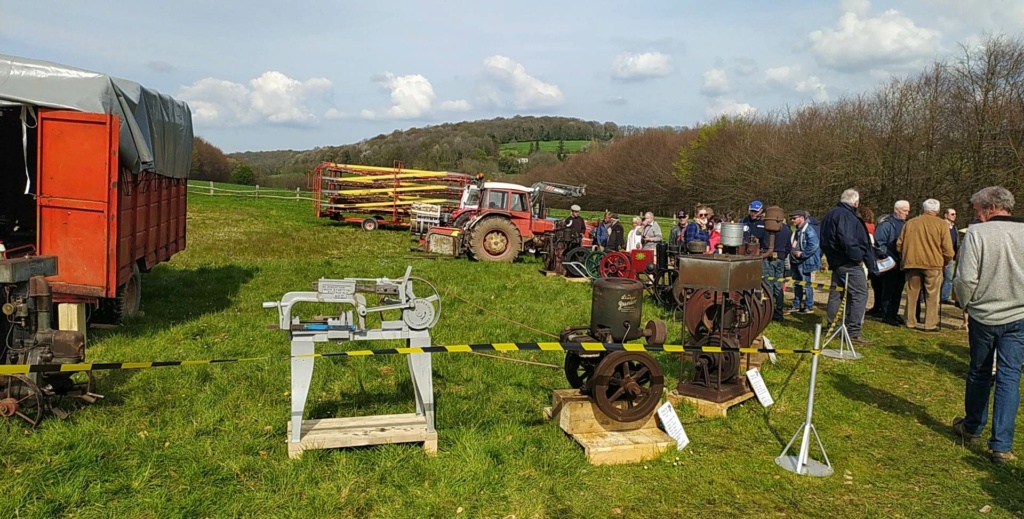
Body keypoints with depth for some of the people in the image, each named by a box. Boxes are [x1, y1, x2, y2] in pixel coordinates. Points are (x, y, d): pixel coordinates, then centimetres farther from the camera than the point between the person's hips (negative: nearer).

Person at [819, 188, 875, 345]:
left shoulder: (830, 215, 16)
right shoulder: (846, 215, -16)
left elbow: (824, 241, 21)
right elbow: (847, 240, -28)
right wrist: (858, 256, -16)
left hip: (836, 261, 10)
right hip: (849, 263, -10)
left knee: (836, 294, 15)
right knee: (860, 294, -7)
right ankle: (853, 333, -10)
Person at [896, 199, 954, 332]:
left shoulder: (910, 223, 7)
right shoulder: (941, 224, -3)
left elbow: (899, 245, 9)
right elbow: (948, 249, -6)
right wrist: (945, 261, 11)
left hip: (912, 262, 3)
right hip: (933, 264, -3)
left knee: (912, 294, 10)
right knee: (932, 296, 4)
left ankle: (910, 322, 13)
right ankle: (930, 324, 3)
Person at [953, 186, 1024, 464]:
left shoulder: (977, 233, -13)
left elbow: (966, 278, -15)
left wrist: (965, 302, 4)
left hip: (983, 315, -1)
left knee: (979, 372, 16)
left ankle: (972, 427, 33)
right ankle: (1001, 445, 0)